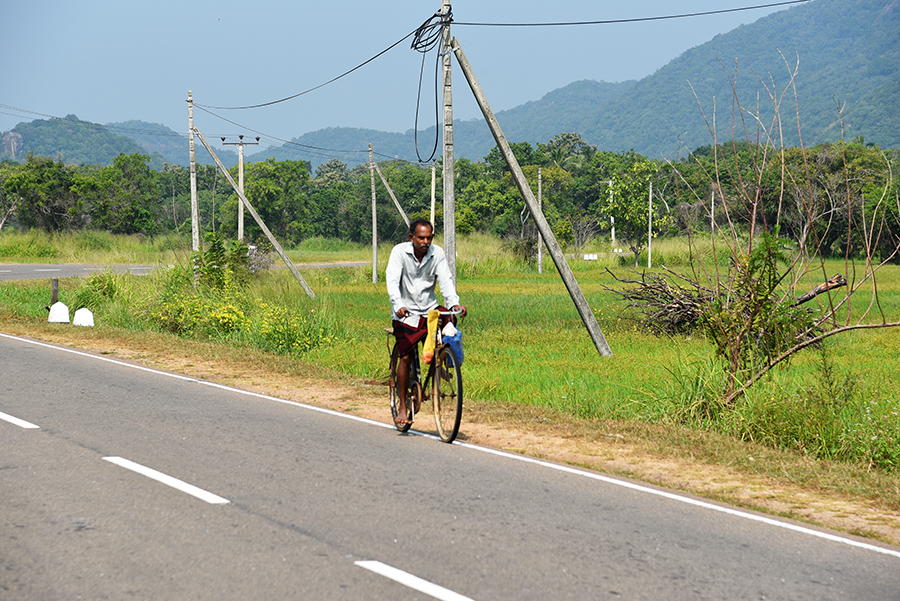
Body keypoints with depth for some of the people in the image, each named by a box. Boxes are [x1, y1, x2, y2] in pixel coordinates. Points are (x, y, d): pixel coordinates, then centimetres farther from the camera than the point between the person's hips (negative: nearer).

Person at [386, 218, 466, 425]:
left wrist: (454, 303, -31)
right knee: (405, 358, -9)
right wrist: (398, 305, -38)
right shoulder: (400, 251, -12)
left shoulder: (437, 253, -4)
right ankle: (402, 405, 2)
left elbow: (445, 280, -13)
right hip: (406, 312, -3)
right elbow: (392, 280, -21)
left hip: (429, 308, 3)